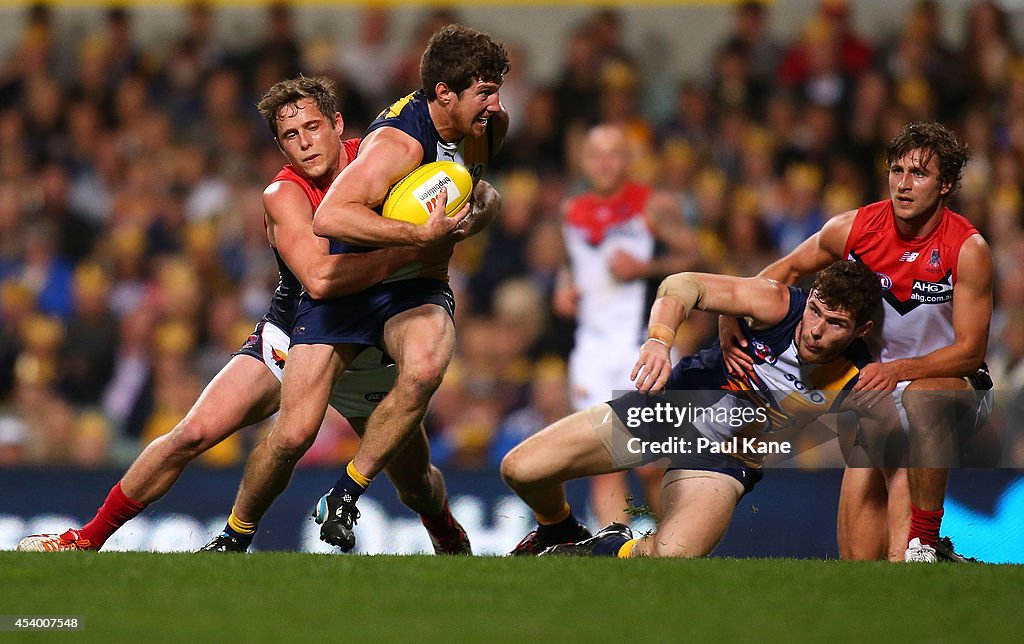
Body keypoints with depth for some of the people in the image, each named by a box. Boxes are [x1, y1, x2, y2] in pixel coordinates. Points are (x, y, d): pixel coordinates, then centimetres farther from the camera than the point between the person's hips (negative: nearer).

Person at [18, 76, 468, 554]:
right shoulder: (284, 194, -22)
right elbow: (320, 278, -39)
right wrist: (408, 250, -40)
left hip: (367, 350, 3)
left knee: (418, 483, 8)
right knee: (192, 435, -17)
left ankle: (452, 543, 44)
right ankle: (90, 538, -4)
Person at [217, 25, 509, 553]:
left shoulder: (489, 126, -2)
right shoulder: (399, 141, -26)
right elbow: (330, 217, -40)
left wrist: (480, 208, 0)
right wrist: (421, 235, -39)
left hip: (416, 290, 4)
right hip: (346, 286, -4)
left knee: (425, 368, -33)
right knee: (294, 435, -12)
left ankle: (344, 497, -16)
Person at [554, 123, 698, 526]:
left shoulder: (654, 207, -2)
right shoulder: (572, 213, 12)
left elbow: (691, 258, -1)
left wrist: (644, 268, -15)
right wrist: (565, 286, 6)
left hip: (646, 342, -4)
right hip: (594, 347, 4)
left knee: (652, 466, -4)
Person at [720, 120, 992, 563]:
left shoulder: (968, 249, -16)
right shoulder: (854, 229, -6)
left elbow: (970, 352, -16)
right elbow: (788, 270, 12)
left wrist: (898, 369, -31)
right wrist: (732, 321, -3)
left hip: (957, 385, -3)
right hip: (879, 385, 3)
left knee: (920, 396, -42)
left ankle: (926, 542, -29)